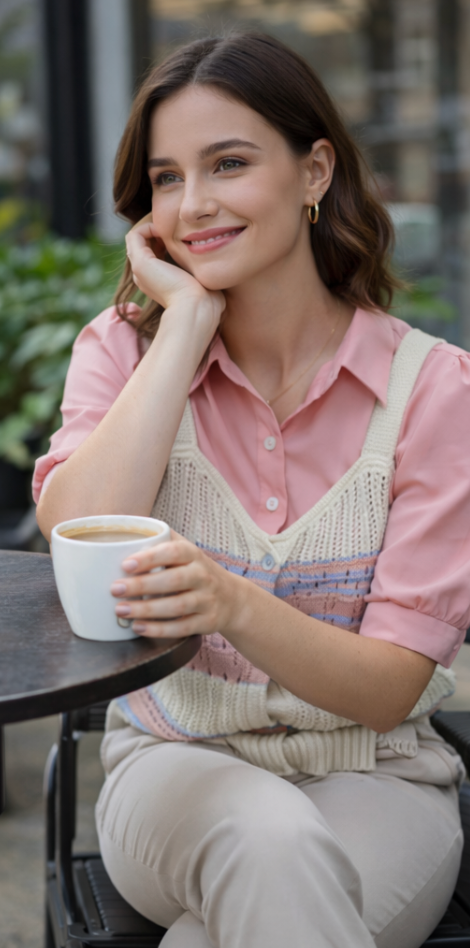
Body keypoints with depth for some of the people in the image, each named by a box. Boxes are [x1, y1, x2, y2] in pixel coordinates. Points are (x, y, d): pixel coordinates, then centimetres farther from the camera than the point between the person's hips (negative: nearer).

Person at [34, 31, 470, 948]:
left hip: (374, 779, 0)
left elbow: (392, 686, -11)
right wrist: (188, 315, -14)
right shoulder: (124, 348, 1)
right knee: (271, 840, -34)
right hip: (176, 763, 1)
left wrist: (234, 607, -32)